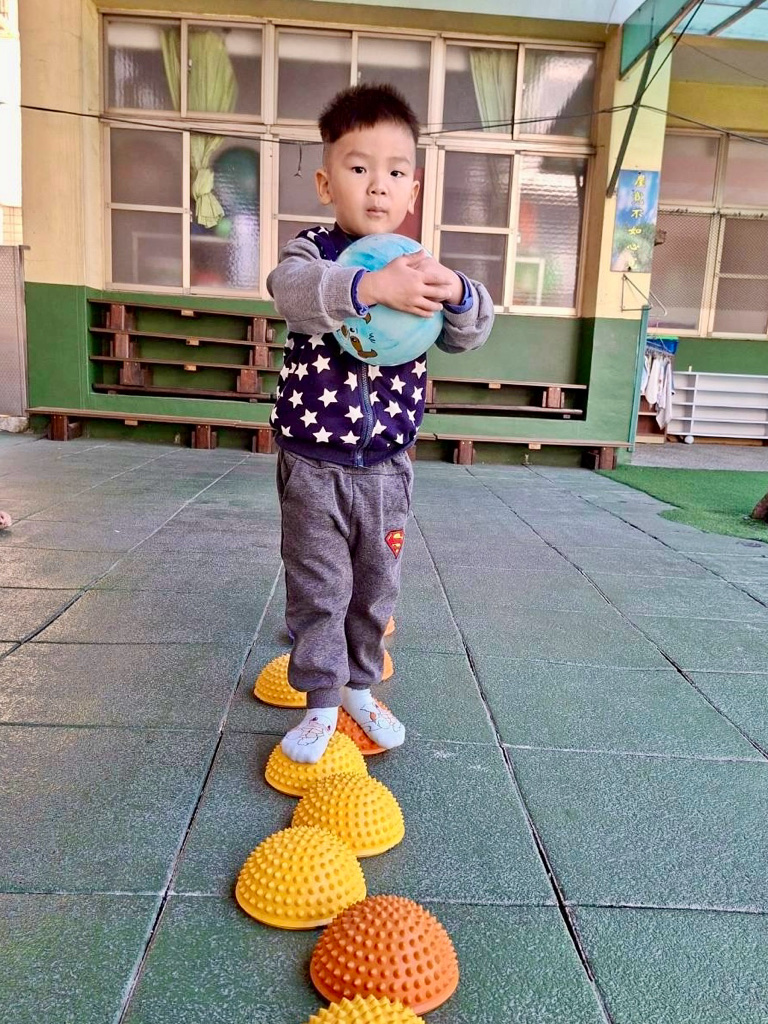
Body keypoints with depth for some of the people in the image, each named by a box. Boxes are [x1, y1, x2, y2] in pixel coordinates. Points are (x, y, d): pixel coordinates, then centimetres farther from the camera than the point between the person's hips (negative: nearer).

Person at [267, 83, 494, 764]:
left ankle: (361, 686, 37)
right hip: (313, 464, -3)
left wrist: (458, 293, -28)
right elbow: (294, 287, -31)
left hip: (385, 466, 4)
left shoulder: (420, 269, 3)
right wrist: (370, 286, -48)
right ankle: (322, 701, 26)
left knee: (376, 586, 16)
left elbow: (469, 335, -5)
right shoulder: (313, 251, -8)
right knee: (318, 588, 7)